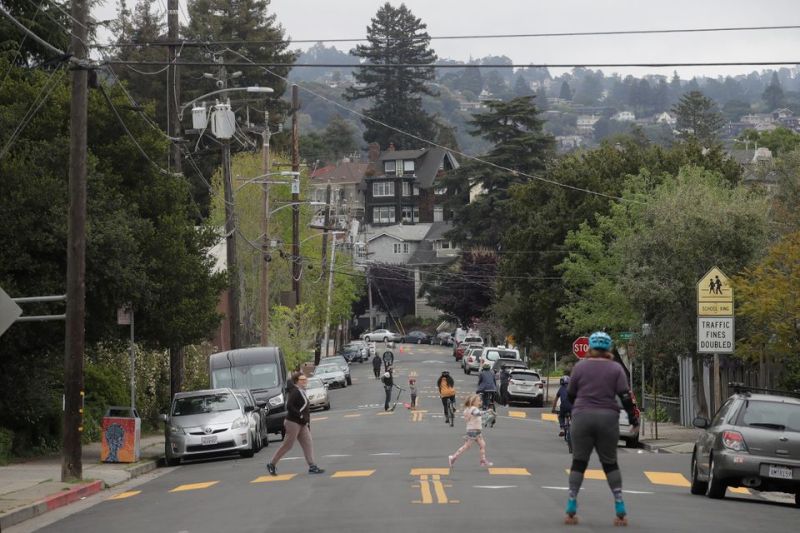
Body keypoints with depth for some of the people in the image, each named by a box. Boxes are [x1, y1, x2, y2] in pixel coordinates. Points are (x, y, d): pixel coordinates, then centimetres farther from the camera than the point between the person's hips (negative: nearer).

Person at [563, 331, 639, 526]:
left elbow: (570, 394, 7)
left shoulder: (580, 367, 1)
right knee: (610, 463, 11)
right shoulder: (615, 368, 1)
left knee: (579, 463, 7)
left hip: (582, 417, 0)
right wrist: (634, 417, 6)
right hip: (608, 418, 1)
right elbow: (626, 396, -5)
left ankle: (571, 511, 2)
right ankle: (620, 512, 4)